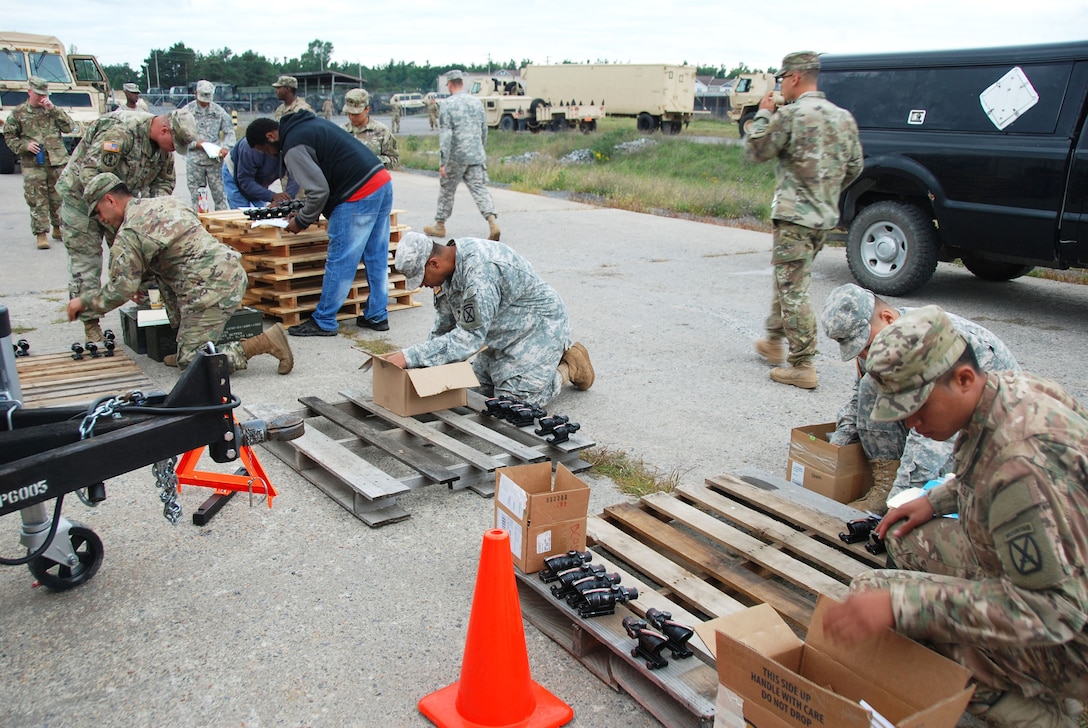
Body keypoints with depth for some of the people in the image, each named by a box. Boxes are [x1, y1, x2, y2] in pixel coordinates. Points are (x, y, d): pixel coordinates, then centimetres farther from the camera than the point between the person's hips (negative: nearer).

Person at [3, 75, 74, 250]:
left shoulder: (54, 110, 11)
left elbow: (70, 127, -2)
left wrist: (53, 109, -7)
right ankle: (41, 234, 0)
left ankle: (58, 228, 24)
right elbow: (9, 136, 8)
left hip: (58, 162, 2)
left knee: (59, 197, 8)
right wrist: (24, 146, -9)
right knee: (37, 200, -4)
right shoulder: (18, 113, 6)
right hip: (32, 165, -2)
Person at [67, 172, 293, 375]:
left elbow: (121, 291, -6)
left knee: (190, 361, 2)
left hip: (213, 289, -9)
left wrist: (84, 301, 10)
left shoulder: (128, 234, -7)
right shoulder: (166, 202, 20)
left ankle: (265, 342, -10)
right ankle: (186, 342, 21)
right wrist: (139, 280, 37)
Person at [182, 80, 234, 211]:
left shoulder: (218, 111, 6)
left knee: (219, 193, 2)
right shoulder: (187, 111, 2)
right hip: (194, 160, 0)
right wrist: (195, 144, -13)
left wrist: (226, 147, -11)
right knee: (196, 196, 4)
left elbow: (229, 132, 6)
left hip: (215, 159, 1)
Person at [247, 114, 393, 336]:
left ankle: (323, 322, 7)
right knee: (376, 258, 13)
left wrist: (302, 221, 0)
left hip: (360, 195, -10)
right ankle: (377, 316, 21)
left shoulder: (294, 147, -10)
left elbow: (319, 190, -15)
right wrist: (306, 213, 20)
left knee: (339, 262, -1)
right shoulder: (308, 125, 21)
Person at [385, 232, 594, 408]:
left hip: (539, 327, -9)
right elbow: (444, 327, 6)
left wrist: (410, 357, -36)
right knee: (481, 385, 14)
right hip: (508, 331, 9)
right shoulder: (449, 267, -6)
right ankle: (553, 353, 25)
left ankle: (569, 367, 9)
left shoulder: (480, 269, -35)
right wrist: (426, 367, 0)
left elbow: (469, 337, -36)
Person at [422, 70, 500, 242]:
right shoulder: (476, 102, 7)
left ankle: (440, 226, 25)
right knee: (480, 189, 0)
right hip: (476, 156, 4)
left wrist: (443, 162, -14)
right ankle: (493, 223, -19)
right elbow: (484, 129, 15)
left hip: (456, 157, -4)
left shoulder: (447, 105, -9)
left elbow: (445, 135, -14)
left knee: (447, 191, 12)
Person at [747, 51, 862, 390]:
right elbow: (854, 167, 17)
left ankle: (803, 367, -4)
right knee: (787, 279, 23)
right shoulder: (843, 117, 10)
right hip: (825, 217, 8)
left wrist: (764, 113, 7)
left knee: (794, 291, -5)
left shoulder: (790, 115, -13)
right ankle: (774, 342, 36)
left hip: (794, 216, -8)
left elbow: (754, 151, -6)